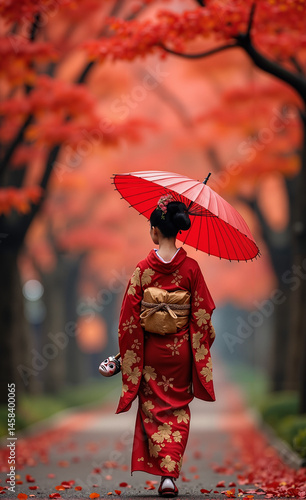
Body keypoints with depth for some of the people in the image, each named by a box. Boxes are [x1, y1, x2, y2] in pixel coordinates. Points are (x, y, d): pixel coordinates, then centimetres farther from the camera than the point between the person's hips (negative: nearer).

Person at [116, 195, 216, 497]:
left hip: (151, 349, -1)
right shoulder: (191, 267, -6)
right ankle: (171, 474, 2)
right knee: (178, 410, 12)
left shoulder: (143, 268, -9)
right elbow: (202, 313, -3)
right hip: (181, 348, 1)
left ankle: (162, 473, 1)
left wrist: (127, 354, 4)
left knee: (154, 409, 10)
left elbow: (129, 315, -6)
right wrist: (202, 348, 9)